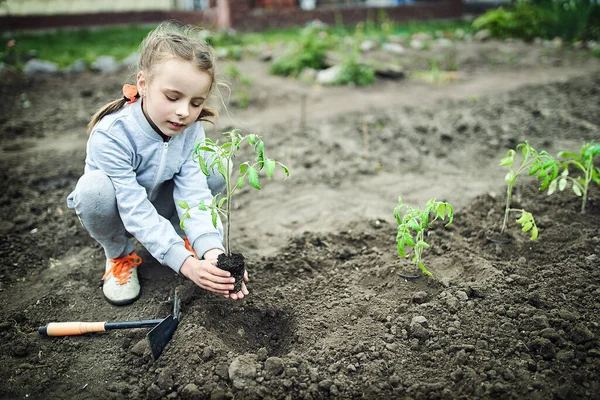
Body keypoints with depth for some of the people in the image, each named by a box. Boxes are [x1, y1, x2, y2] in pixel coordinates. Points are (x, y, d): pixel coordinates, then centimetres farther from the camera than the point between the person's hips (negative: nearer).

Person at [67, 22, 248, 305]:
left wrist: (211, 250, -45)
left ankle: (177, 233, 4)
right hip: (111, 210, -3)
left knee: (216, 171, -21)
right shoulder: (111, 135, -34)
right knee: (95, 188, -39)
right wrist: (185, 263, -45)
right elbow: (137, 212, -36)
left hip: (157, 202, 3)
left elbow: (194, 194, -28)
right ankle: (120, 256, -7)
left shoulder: (191, 129, -20)